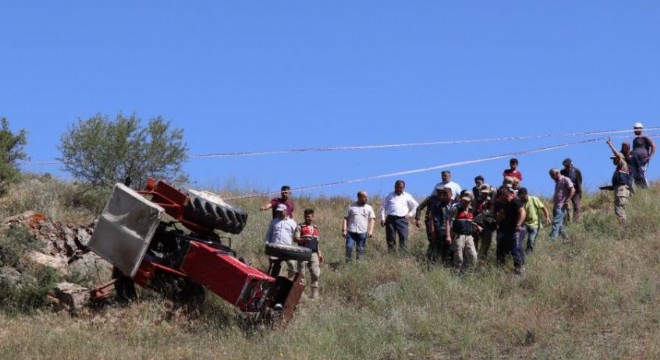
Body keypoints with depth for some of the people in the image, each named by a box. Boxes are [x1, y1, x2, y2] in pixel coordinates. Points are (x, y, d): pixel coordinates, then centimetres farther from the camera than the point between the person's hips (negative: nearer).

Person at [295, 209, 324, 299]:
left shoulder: (316, 228, 20)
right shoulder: (300, 227, 5)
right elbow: (295, 238, -6)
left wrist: (320, 253, 17)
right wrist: (304, 239, -24)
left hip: (313, 253, 4)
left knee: (316, 273, -3)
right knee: (301, 274, 1)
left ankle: (314, 293, 3)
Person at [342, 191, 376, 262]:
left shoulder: (369, 208, 12)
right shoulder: (351, 206, 11)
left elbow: (372, 219, 6)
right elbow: (345, 219, 10)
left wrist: (371, 230, -9)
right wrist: (344, 230, 0)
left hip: (362, 232, 1)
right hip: (351, 231, -1)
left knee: (361, 249, 0)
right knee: (349, 247, -12)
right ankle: (348, 263, -5)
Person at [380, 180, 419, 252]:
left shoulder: (407, 196, 12)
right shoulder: (389, 196, 13)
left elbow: (415, 205, 20)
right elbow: (383, 208, 12)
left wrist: (410, 214, 8)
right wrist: (382, 219, 2)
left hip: (402, 219, 0)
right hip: (391, 219, 0)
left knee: (403, 237, -11)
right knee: (390, 238, -2)